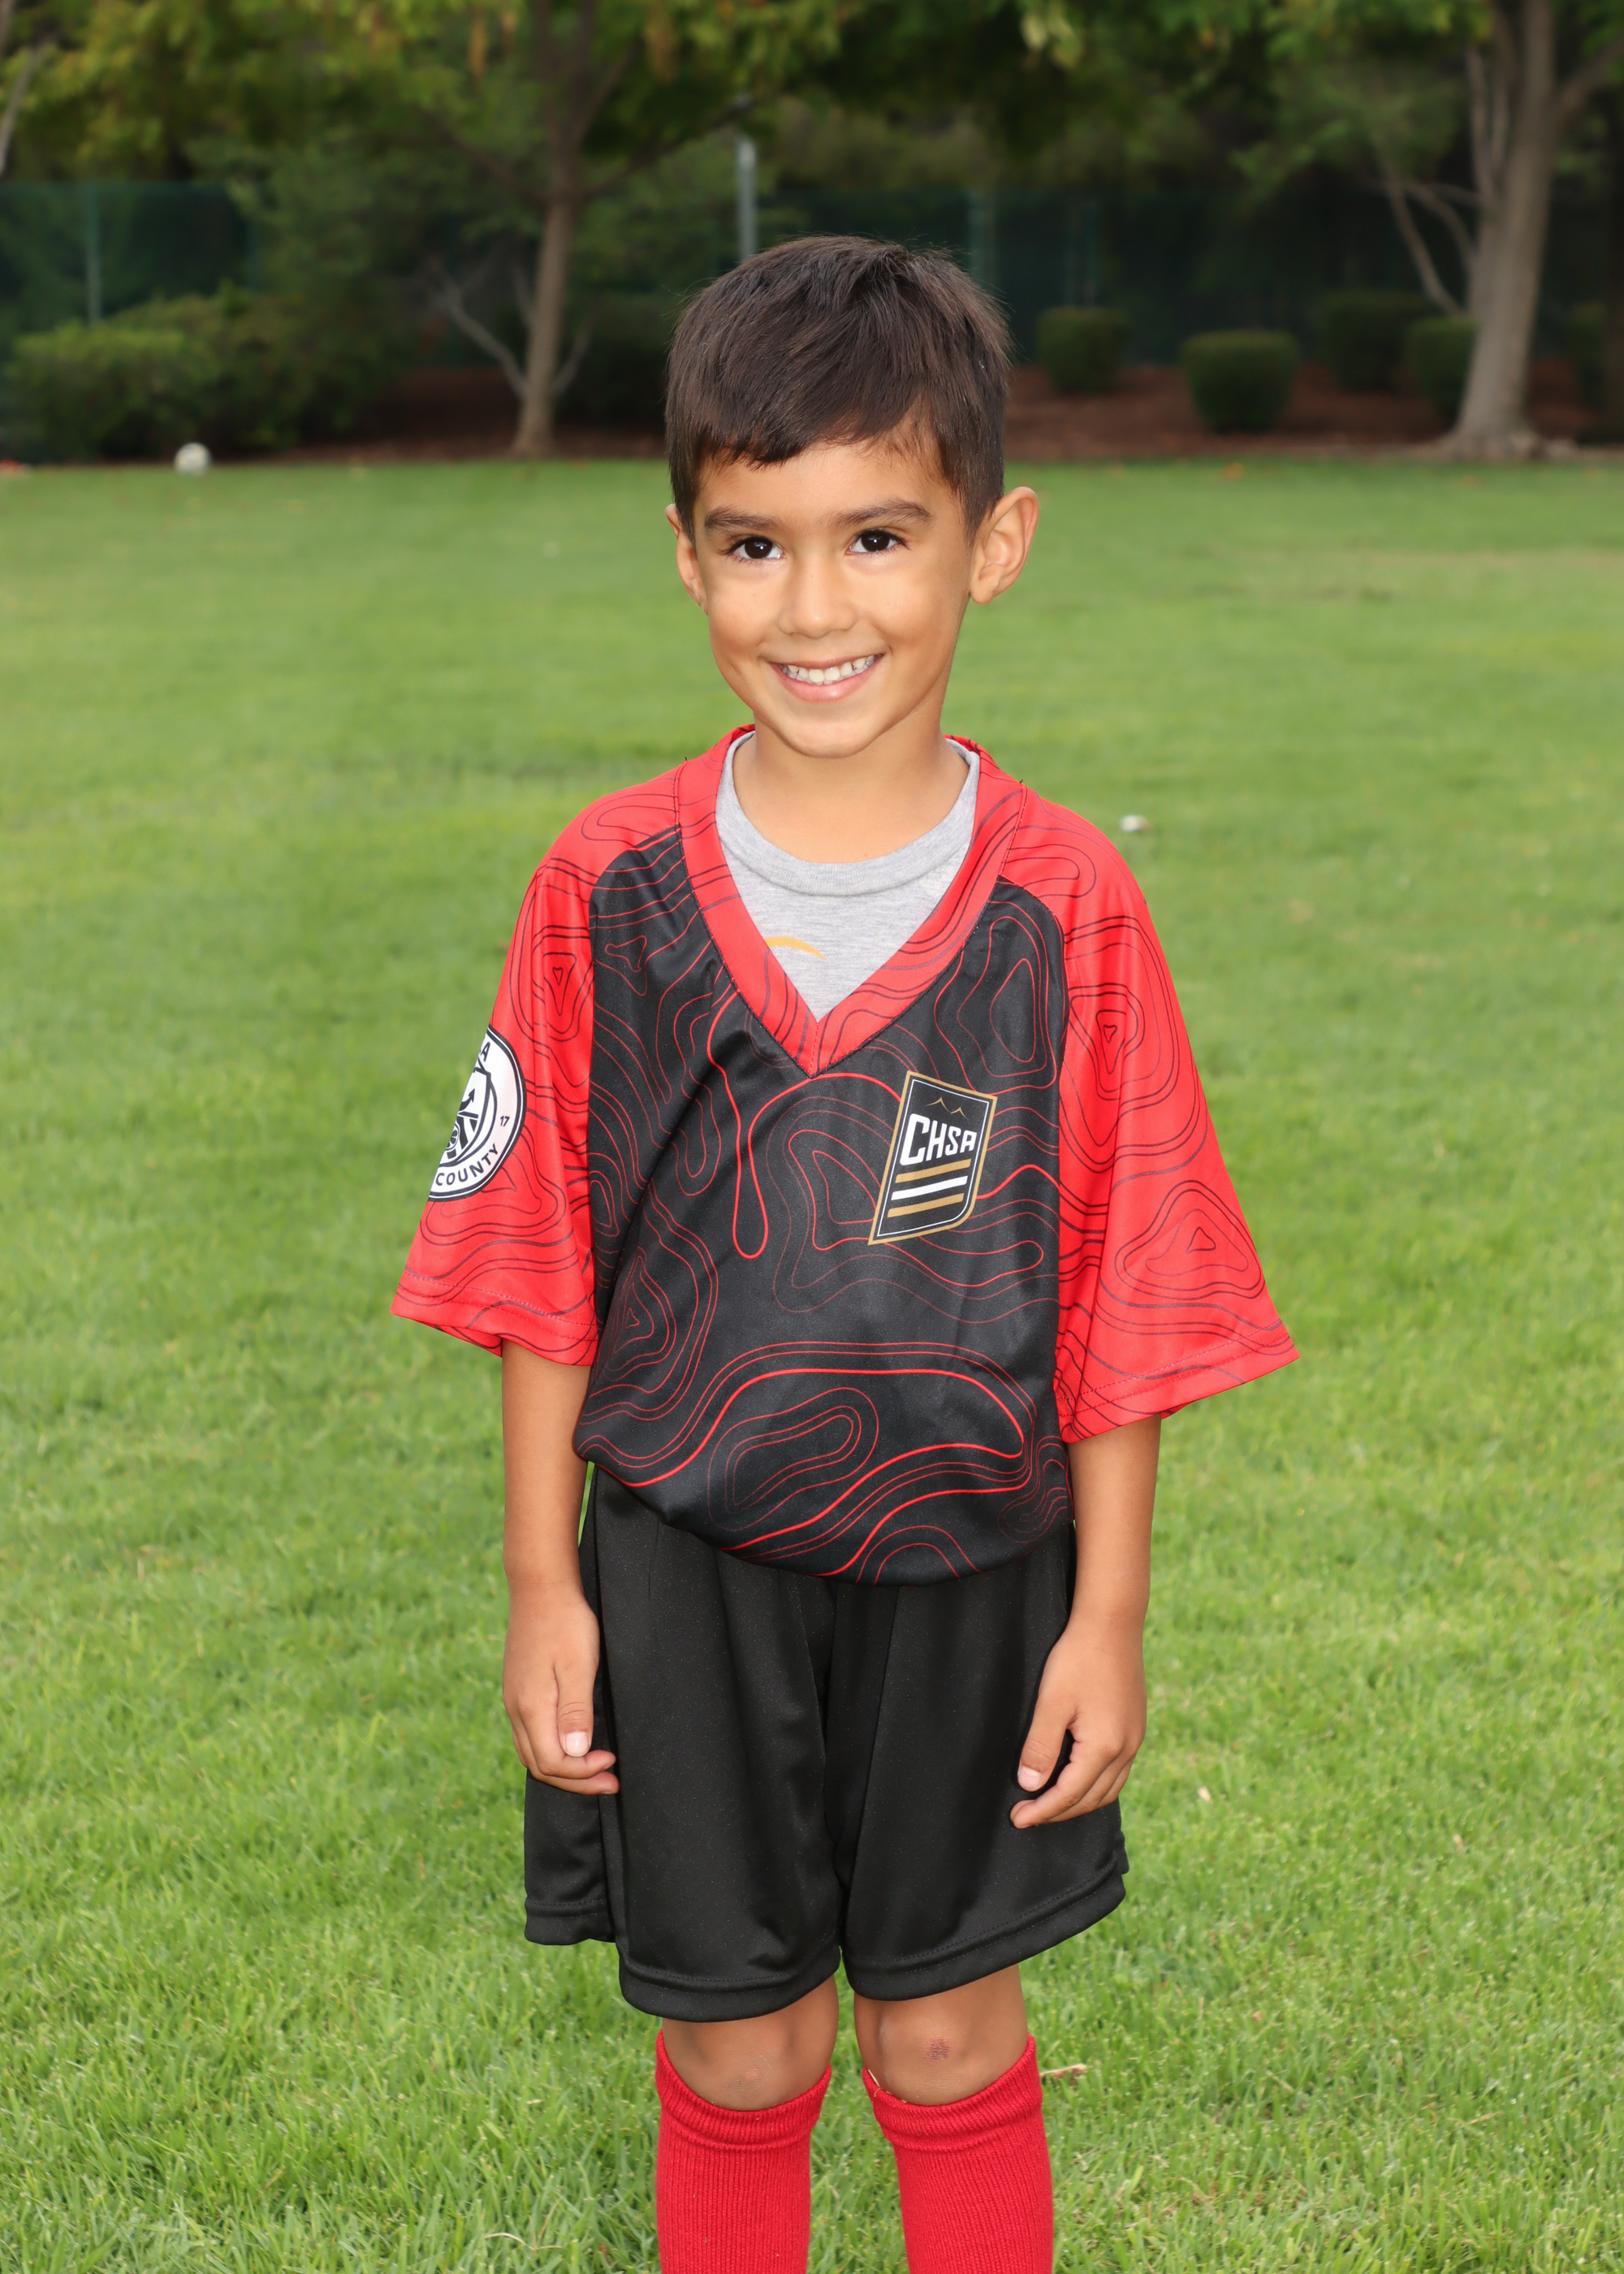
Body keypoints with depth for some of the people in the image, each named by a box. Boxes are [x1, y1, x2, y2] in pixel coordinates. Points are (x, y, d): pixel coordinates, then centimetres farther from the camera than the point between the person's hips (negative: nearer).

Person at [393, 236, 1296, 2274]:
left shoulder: (1065, 906, -12)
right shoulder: (609, 888, -9)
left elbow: (1126, 1300, -5)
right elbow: (540, 1268, -1)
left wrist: (1107, 1613, -3)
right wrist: (544, 1585, -1)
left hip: (966, 1568, -1)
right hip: (687, 1568, 1)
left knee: (949, 2034, 15)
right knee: (736, 2052, 14)